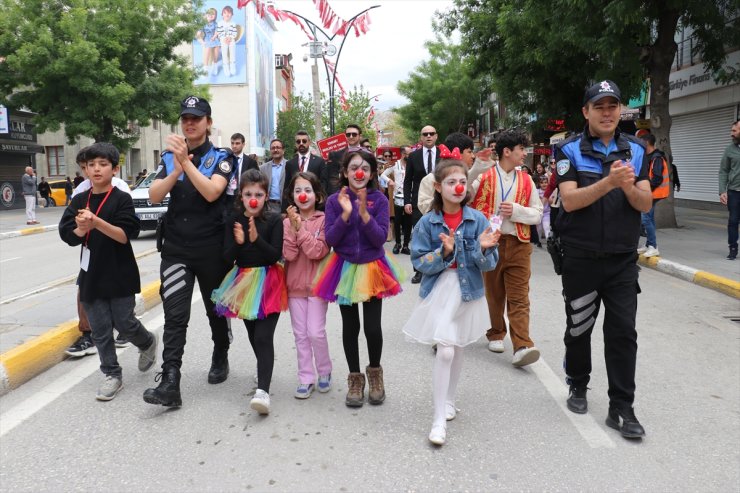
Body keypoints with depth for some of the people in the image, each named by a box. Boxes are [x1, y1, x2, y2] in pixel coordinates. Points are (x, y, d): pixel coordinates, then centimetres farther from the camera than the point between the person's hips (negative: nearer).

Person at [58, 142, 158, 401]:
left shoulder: (122, 199, -7)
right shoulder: (79, 201, 6)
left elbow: (125, 235, -15)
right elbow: (68, 235, -1)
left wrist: (96, 222, -28)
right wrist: (82, 228, -22)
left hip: (119, 274, -4)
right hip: (91, 273, 4)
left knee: (124, 323, 1)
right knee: (100, 329, 6)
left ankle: (148, 343, 32)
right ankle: (112, 375, 18)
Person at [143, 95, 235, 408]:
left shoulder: (221, 158, -2)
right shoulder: (169, 157, 8)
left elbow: (211, 192, -19)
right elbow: (154, 196, -3)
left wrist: (186, 161, -26)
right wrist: (175, 171, -18)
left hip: (212, 249, -2)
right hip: (176, 249, 2)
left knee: (216, 310, 14)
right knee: (174, 315, -7)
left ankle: (220, 358, 37)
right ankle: (170, 382, -9)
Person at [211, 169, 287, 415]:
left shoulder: (274, 220, -9)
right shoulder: (234, 220, -1)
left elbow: (275, 255, -14)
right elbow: (228, 257, -5)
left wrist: (256, 239, -29)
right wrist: (238, 242, -26)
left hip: (268, 282, -4)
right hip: (244, 281, 4)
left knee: (263, 336, -13)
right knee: (252, 335, 17)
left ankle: (263, 390, -16)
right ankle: (265, 371, 41)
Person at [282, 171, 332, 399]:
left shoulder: (323, 220, -7)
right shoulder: (287, 222, 2)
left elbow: (317, 252, -18)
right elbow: (289, 255, -9)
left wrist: (300, 227, -20)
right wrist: (293, 227, -18)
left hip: (317, 284, -3)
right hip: (295, 285, 3)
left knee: (316, 332, -3)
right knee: (300, 334, 9)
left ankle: (325, 371, 21)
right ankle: (306, 378, 20)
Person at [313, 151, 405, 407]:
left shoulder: (379, 200, -4)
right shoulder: (334, 200, -3)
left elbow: (380, 239, -12)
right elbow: (330, 240, -10)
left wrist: (364, 213, -23)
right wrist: (345, 213, -21)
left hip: (372, 268, -1)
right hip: (345, 268, 1)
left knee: (372, 327, -2)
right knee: (350, 327, 9)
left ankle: (375, 372, 26)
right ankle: (355, 378, 27)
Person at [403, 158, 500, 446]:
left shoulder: (477, 220, -4)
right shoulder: (427, 223, -7)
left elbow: (489, 265, -3)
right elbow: (419, 263, -9)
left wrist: (484, 248, -23)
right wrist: (444, 252, -24)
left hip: (468, 292, 3)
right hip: (439, 292, -3)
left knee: (458, 350, 16)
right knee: (445, 351, -11)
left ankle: (448, 401, 37)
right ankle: (439, 419, -1)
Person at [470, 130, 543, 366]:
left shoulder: (526, 180, 10)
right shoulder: (484, 177, 1)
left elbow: (537, 214, 8)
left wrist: (516, 210, -8)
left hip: (519, 244, 1)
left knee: (519, 298, -6)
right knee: (494, 294, 12)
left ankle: (522, 346, -11)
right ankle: (496, 334, 30)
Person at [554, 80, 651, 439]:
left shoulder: (635, 150, 6)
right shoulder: (569, 150, -4)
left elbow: (646, 204, 0)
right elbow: (570, 201, -16)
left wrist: (628, 186, -21)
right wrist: (609, 182, -29)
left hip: (622, 260, 2)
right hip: (580, 258, -2)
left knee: (623, 332, 1)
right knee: (579, 327, 13)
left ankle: (621, 409, 10)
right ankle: (578, 386, 35)